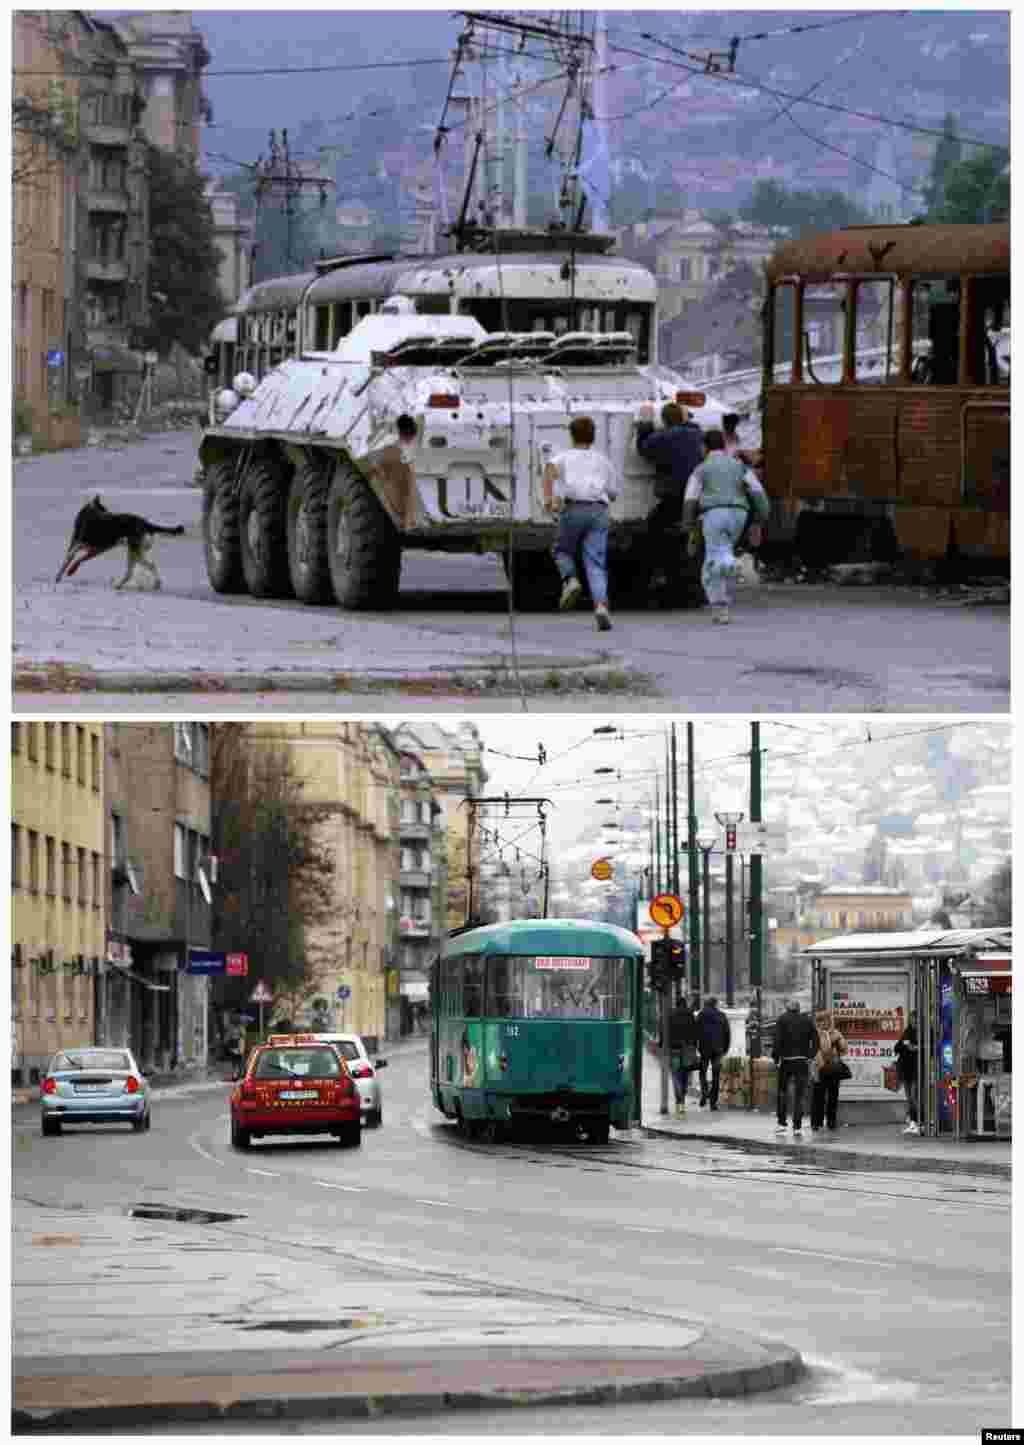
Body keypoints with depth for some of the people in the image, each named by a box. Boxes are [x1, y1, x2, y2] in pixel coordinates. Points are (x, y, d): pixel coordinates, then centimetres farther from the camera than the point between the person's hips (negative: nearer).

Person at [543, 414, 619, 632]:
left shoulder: (565, 457, 16)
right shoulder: (602, 460, 23)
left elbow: (551, 468, -9)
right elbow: (613, 494, 29)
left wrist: (547, 497, -18)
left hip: (572, 510, -1)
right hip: (598, 512, 1)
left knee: (563, 552, 24)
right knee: (595, 565, -4)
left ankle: (570, 581, -7)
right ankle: (601, 607, -27)